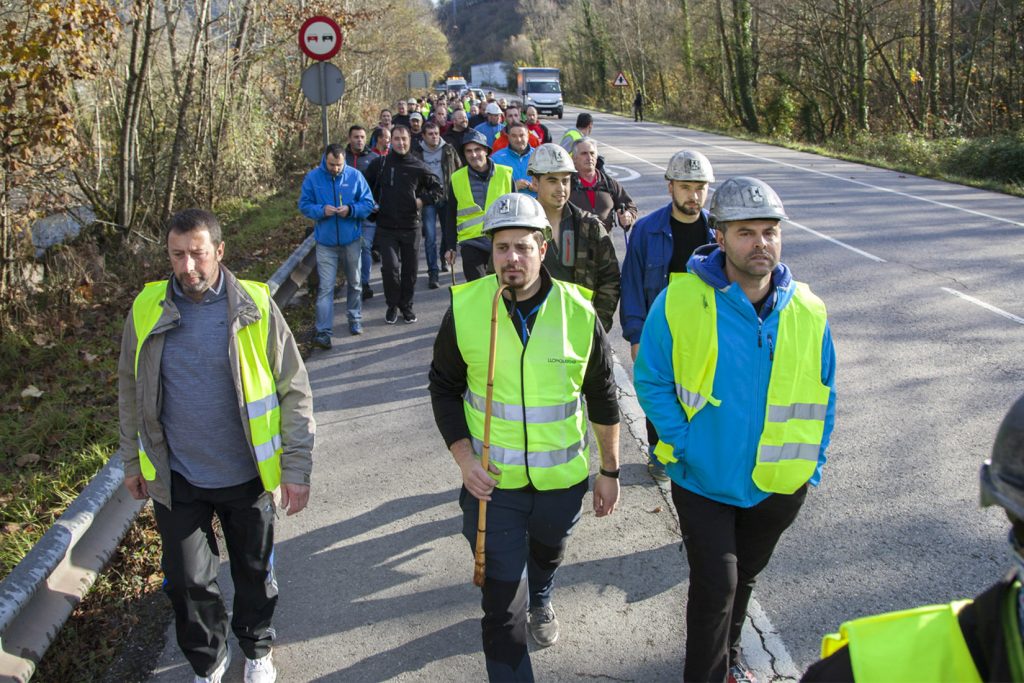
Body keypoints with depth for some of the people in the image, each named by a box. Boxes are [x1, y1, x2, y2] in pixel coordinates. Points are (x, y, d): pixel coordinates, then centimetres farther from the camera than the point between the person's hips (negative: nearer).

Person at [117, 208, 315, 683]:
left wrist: (297, 468, -8)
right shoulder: (147, 310, -5)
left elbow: (294, 391, -7)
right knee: (187, 582, 11)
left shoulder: (256, 307, -12)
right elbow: (131, 391, 9)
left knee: (254, 573, 17)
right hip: (177, 480, 1)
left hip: (248, 476, -1)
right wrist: (132, 461, 12)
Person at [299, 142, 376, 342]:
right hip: (325, 242, -1)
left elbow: (368, 204, -2)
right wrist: (321, 210, -20)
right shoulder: (313, 177, -5)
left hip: (351, 240, 2)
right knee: (325, 287, -7)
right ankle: (323, 331, -7)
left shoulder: (355, 175, -5)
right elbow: (304, 205, -1)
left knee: (355, 283, 17)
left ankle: (355, 320, 36)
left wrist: (351, 210, -21)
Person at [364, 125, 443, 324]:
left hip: (411, 226, 1)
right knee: (389, 267, -9)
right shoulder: (379, 164, -1)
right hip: (386, 227, -1)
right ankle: (392, 305, 12)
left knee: (410, 269, 8)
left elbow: (437, 188, 9)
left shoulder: (418, 166, -1)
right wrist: (372, 205, 3)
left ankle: (406, 305, 26)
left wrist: (423, 200, -5)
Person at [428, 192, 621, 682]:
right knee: (502, 606, -2)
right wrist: (463, 458, -11)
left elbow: (602, 398, -1)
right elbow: (444, 386, 0)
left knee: (548, 553, 31)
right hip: (492, 481, -2)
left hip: (562, 478, 2)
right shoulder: (465, 309, -14)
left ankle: (541, 603, 65)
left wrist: (609, 471, 5)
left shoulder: (578, 312, -13)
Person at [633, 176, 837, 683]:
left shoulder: (807, 312, -6)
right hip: (703, 479, -3)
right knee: (716, 584, -4)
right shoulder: (681, 300, -16)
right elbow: (651, 381, -9)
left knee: (745, 575, 23)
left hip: (778, 483, 4)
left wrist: (811, 465, -1)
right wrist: (682, 442, -16)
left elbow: (823, 397, 4)